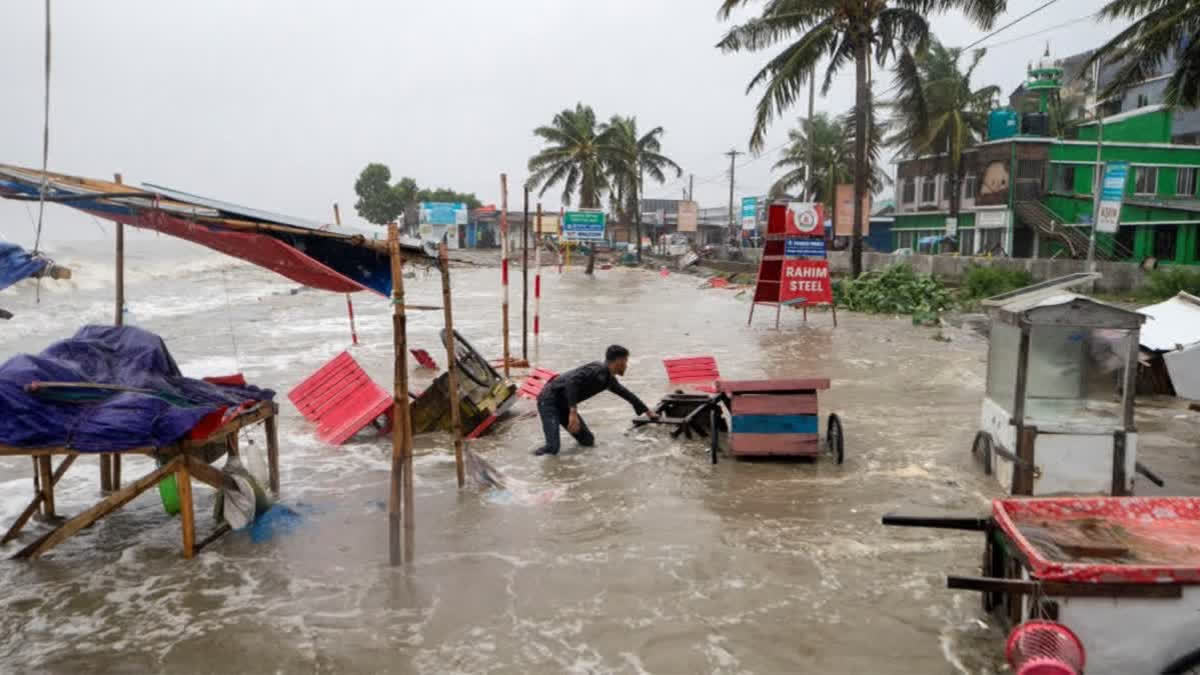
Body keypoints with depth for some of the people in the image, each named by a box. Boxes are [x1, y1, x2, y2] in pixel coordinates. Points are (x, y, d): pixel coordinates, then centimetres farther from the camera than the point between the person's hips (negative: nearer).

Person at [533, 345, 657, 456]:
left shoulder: (609, 379, 9)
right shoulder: (598, 369, -20)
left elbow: (626, 393, 26)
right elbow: (572, 380, -33)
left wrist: (647, 411, 37)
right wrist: (573, 413, -37)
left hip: (564, 405, 9)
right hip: (549, 400, -9)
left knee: (588, 441, 5)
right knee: (552, 449, -21)